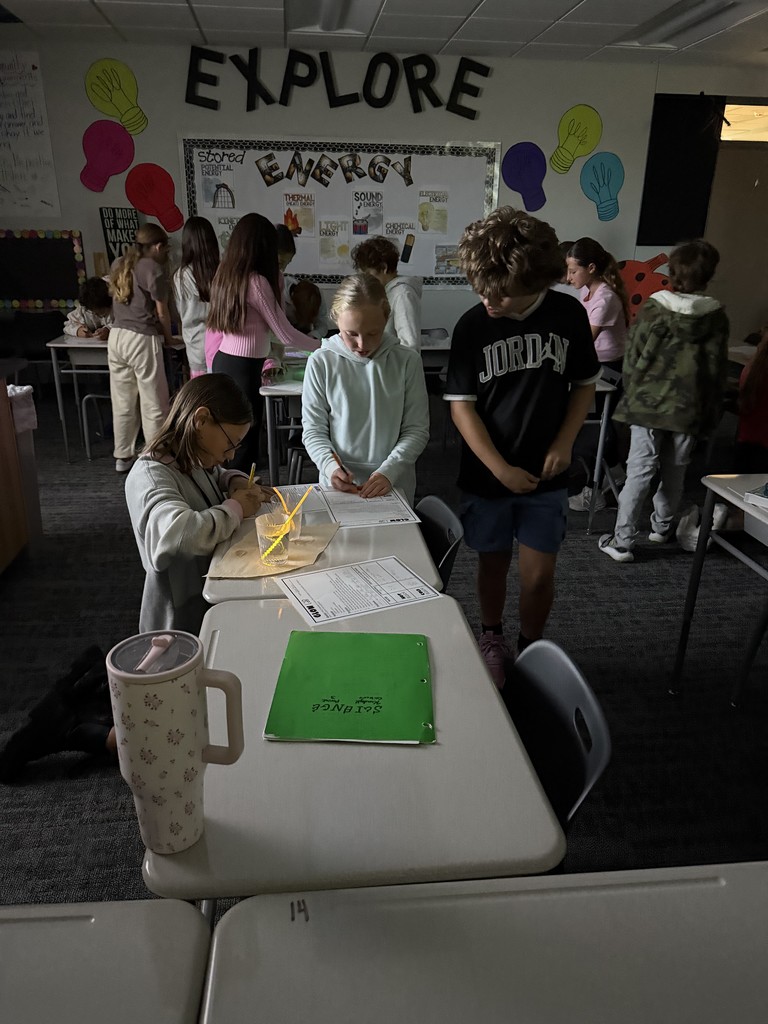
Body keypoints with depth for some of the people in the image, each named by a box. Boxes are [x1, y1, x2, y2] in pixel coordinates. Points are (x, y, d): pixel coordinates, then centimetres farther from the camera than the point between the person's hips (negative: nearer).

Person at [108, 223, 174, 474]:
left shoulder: (119, 266, 15)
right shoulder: (152, 268, -7)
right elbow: (162, 313, -6)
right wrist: (168, 337, 11)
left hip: (116, 336, 7)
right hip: (142, 339, -7)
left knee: (122, 403, 13)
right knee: (154, 405, 1)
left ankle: (122, 457, 21)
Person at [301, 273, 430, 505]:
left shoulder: (407, 361, -5)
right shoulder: (321, 362, -6)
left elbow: (417, 429, -4)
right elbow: (314, 429, -2)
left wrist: (389, 471, -17)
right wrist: (331, 466, -18)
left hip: (394, 487, 0)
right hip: (338, 486, 0)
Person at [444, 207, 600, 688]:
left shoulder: (569, 314, -6)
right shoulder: (473, 325, -10)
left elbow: (585, 383, 7)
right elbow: (461, 405, -10)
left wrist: (564, 443, -7)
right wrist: (500, 468, -15)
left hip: (545, 474, 1)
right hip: (487, 473, 0)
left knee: (539, 573, 3)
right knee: (494, 561, 14)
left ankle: (530, 651, 29)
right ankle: (493, 640, 39)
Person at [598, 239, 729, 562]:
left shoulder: (652, 309, -6)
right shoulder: (717, 317, 0)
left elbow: (633, 360, -4)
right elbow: (717, 370, 3)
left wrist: (631, 395, 10)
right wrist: (710, 412, 12)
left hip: (648, 402, -2)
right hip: (689, 408, 2)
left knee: (639, 472, 0)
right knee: (674, 471, 17)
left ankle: (622, 542, 0)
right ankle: (661, 526, 35)